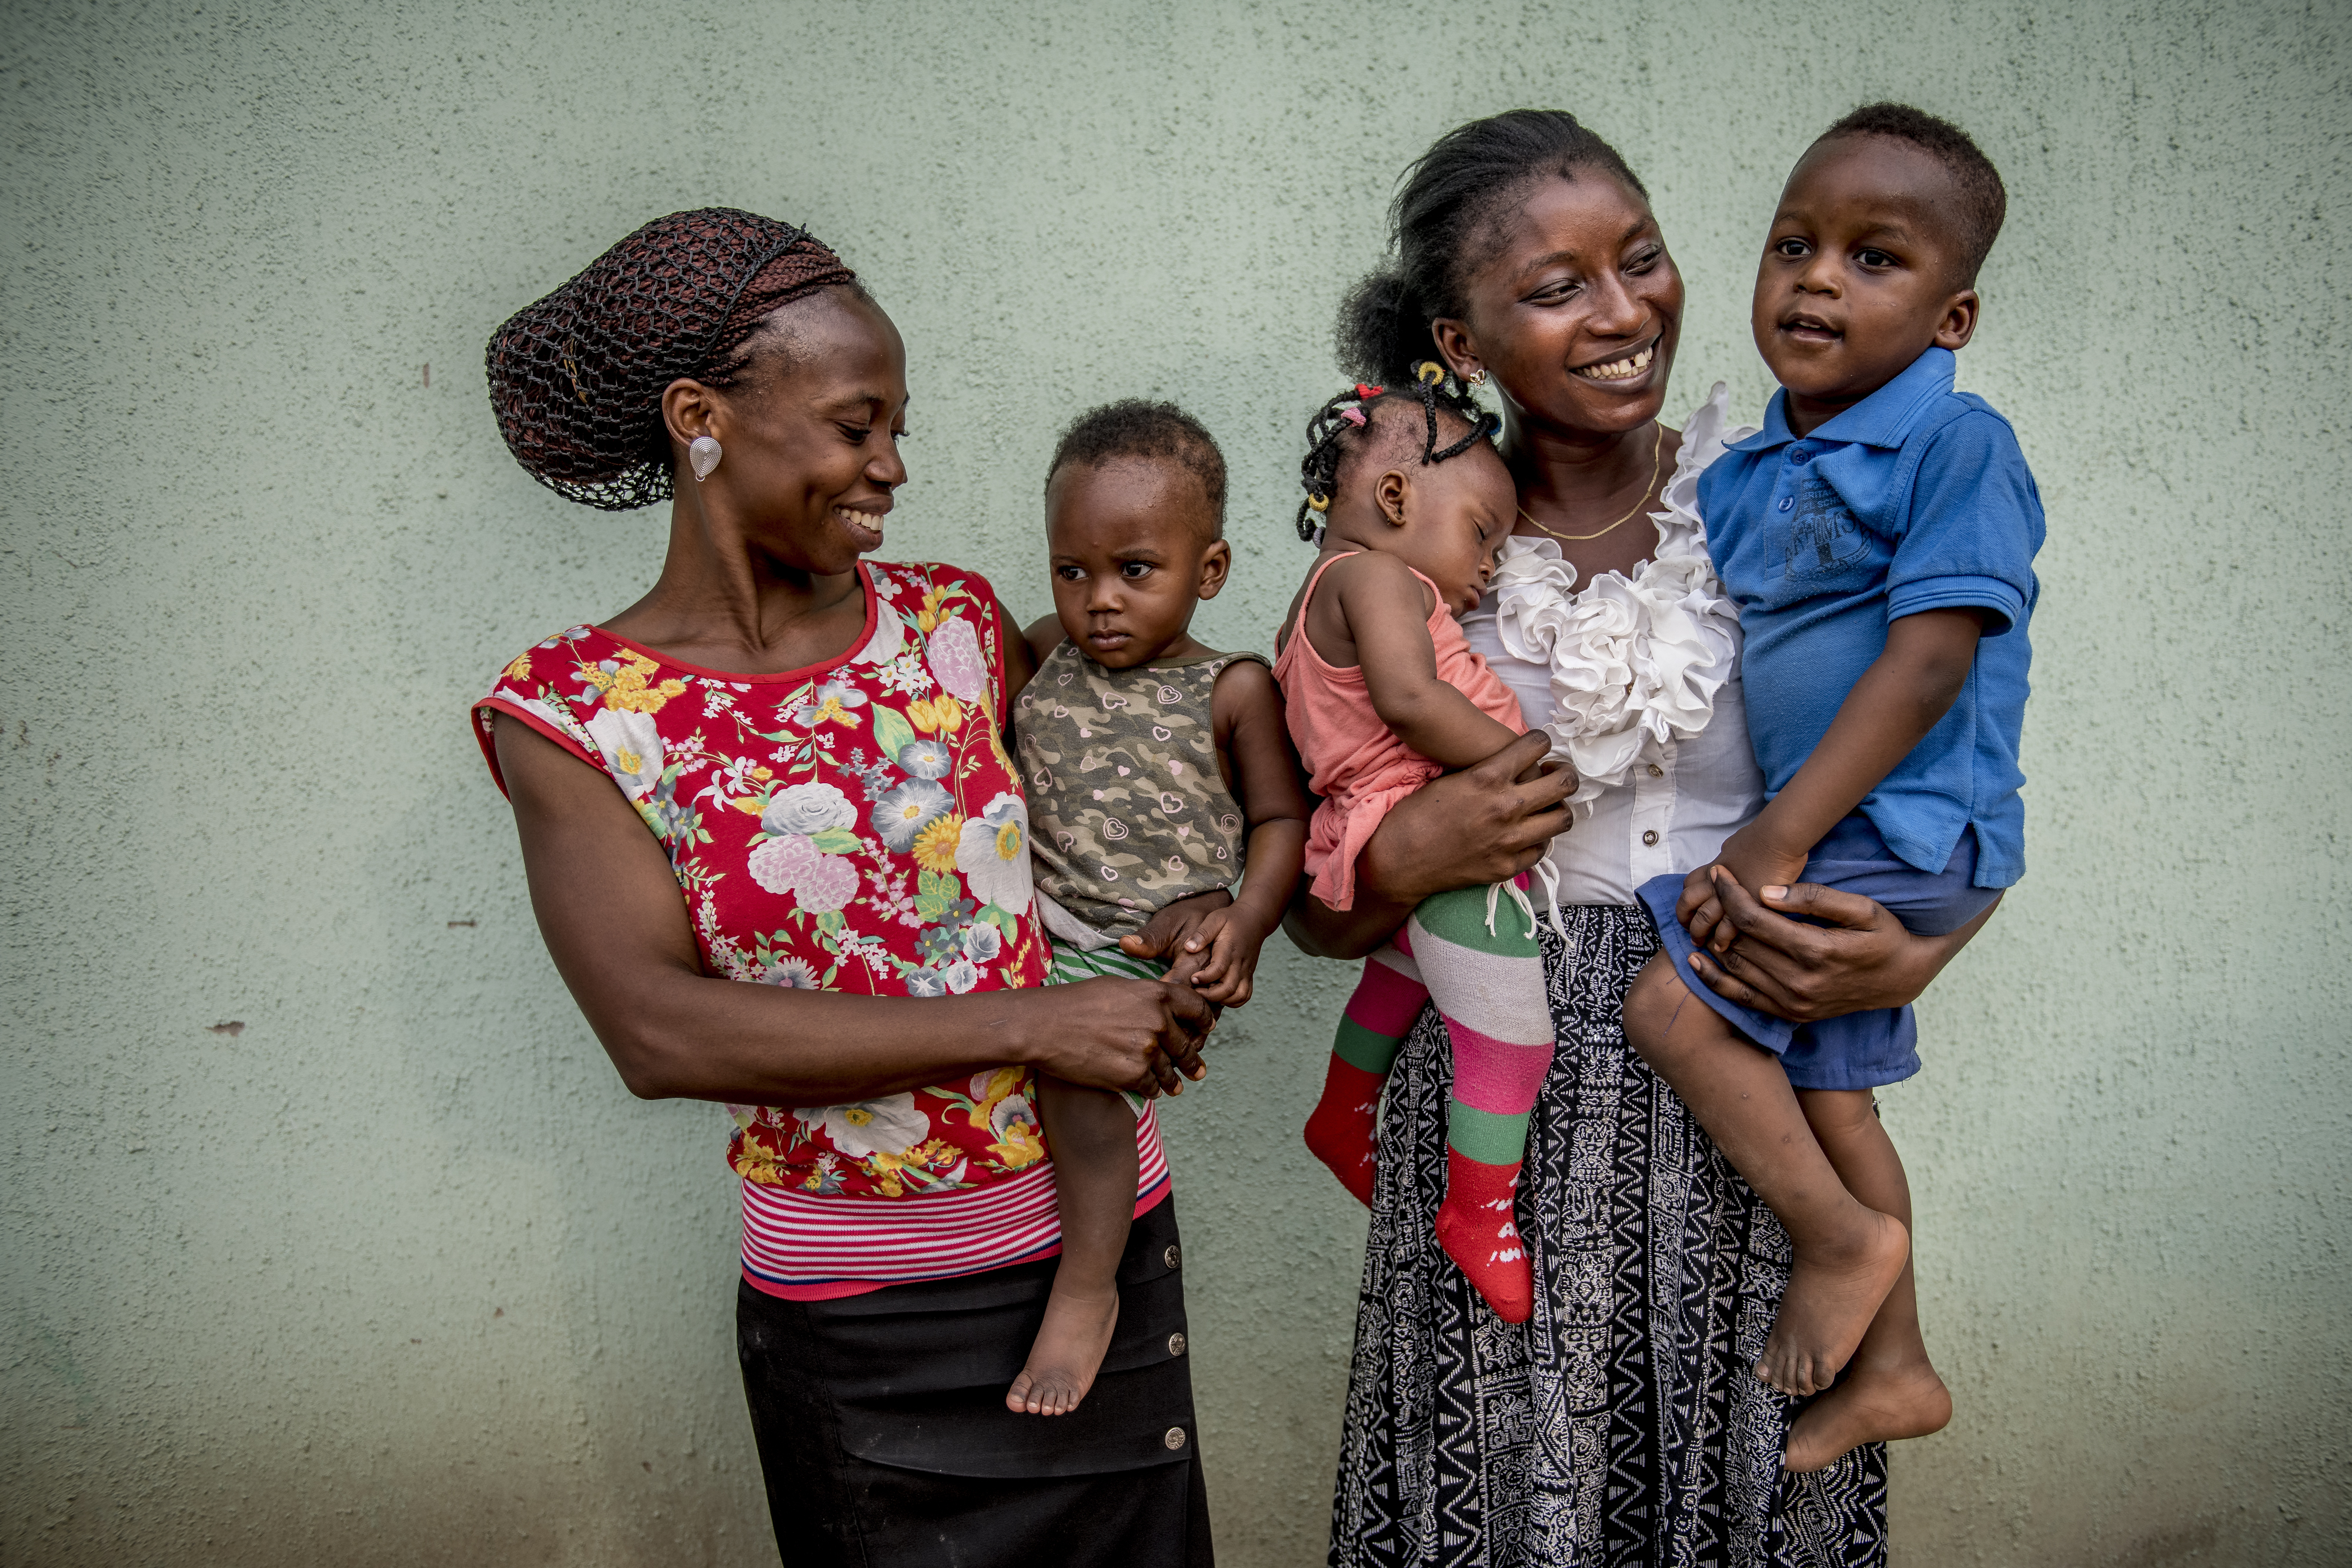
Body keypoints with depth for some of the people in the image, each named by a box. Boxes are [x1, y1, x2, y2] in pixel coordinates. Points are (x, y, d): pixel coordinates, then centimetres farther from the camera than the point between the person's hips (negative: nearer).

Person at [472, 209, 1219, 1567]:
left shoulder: (952, 623, -2)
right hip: (861, 1320, -3)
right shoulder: (571, 713, -9)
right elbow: (659, 1030, -20)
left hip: (1107, 1236, 3)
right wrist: (1029, 1024, -24)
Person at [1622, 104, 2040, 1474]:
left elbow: (1930, 659, -24)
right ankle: (1895, 1369, 36)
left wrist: (1779, 838, -25)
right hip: (1837, 846, 8)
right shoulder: (1743, 478, 7)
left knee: (1670, 1003, -16)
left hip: (1911, 833, -8)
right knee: (1826, 1095, 17)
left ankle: (1843, 1239, 7)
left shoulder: (1961, 447, -16)